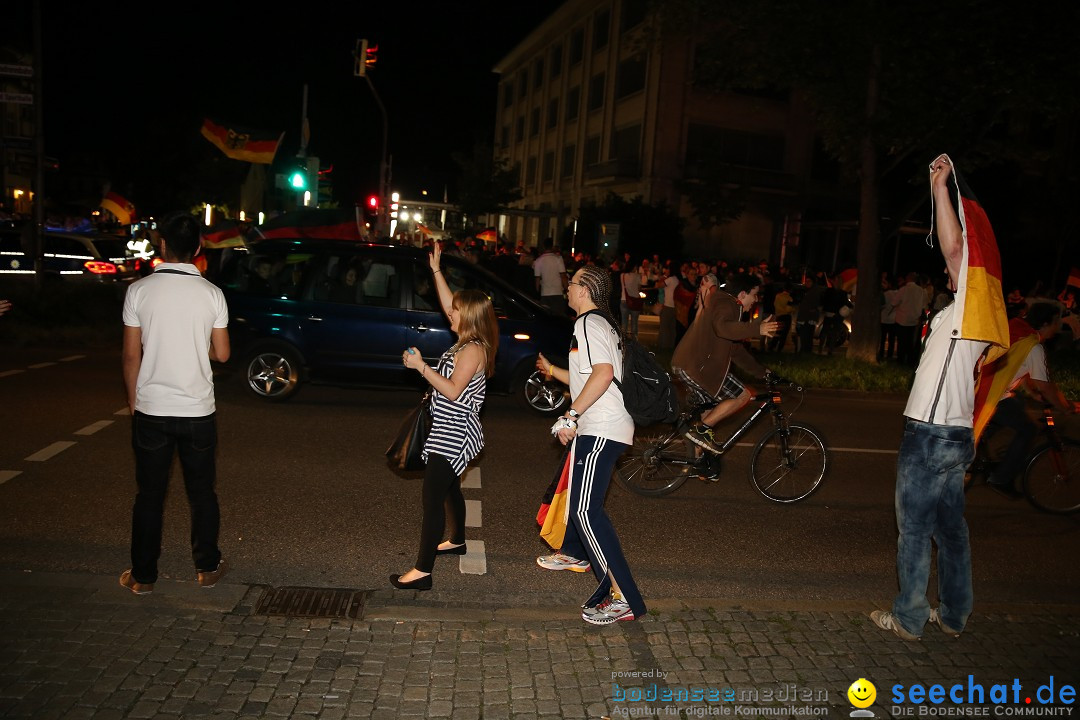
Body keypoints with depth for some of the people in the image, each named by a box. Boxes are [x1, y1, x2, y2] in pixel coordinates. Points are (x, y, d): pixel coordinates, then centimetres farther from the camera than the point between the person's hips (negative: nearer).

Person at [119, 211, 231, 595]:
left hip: (151, 410, 0)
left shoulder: (139, 291, -7)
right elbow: (221, 353, 0)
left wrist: (132, 401, 9)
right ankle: (207, 567, 24)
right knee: (202, 492, 14)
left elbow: (131, 355, -4)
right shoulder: (211, 294, -6)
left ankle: (143, 575, 20)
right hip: (198, 411, 0)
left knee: (149, 494, 11)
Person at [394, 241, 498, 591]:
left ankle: (423, 571, -11)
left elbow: (452, 391, -27)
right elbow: (448, 304, 18)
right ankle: (457, 540, 45)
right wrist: (436, 270, 16)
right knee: (448, 487, 26)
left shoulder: (473, 350, -20)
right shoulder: (469, 341, 7)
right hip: (451, 432, 11)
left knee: (433, 496, -11)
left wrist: (420, 366, -26)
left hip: (454, 435, -11)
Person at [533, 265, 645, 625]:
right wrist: (552, 370, 38)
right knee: (577, 493, 27)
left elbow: (603, 372, -27)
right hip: (599, 427, 11)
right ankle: (574, 553, 50)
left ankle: (623, 598, -16)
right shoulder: (603, 323, 21)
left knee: (585, 509, -15)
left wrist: (572, 415, -24)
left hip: (601, 429, -11)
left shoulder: (589, 322, -11)